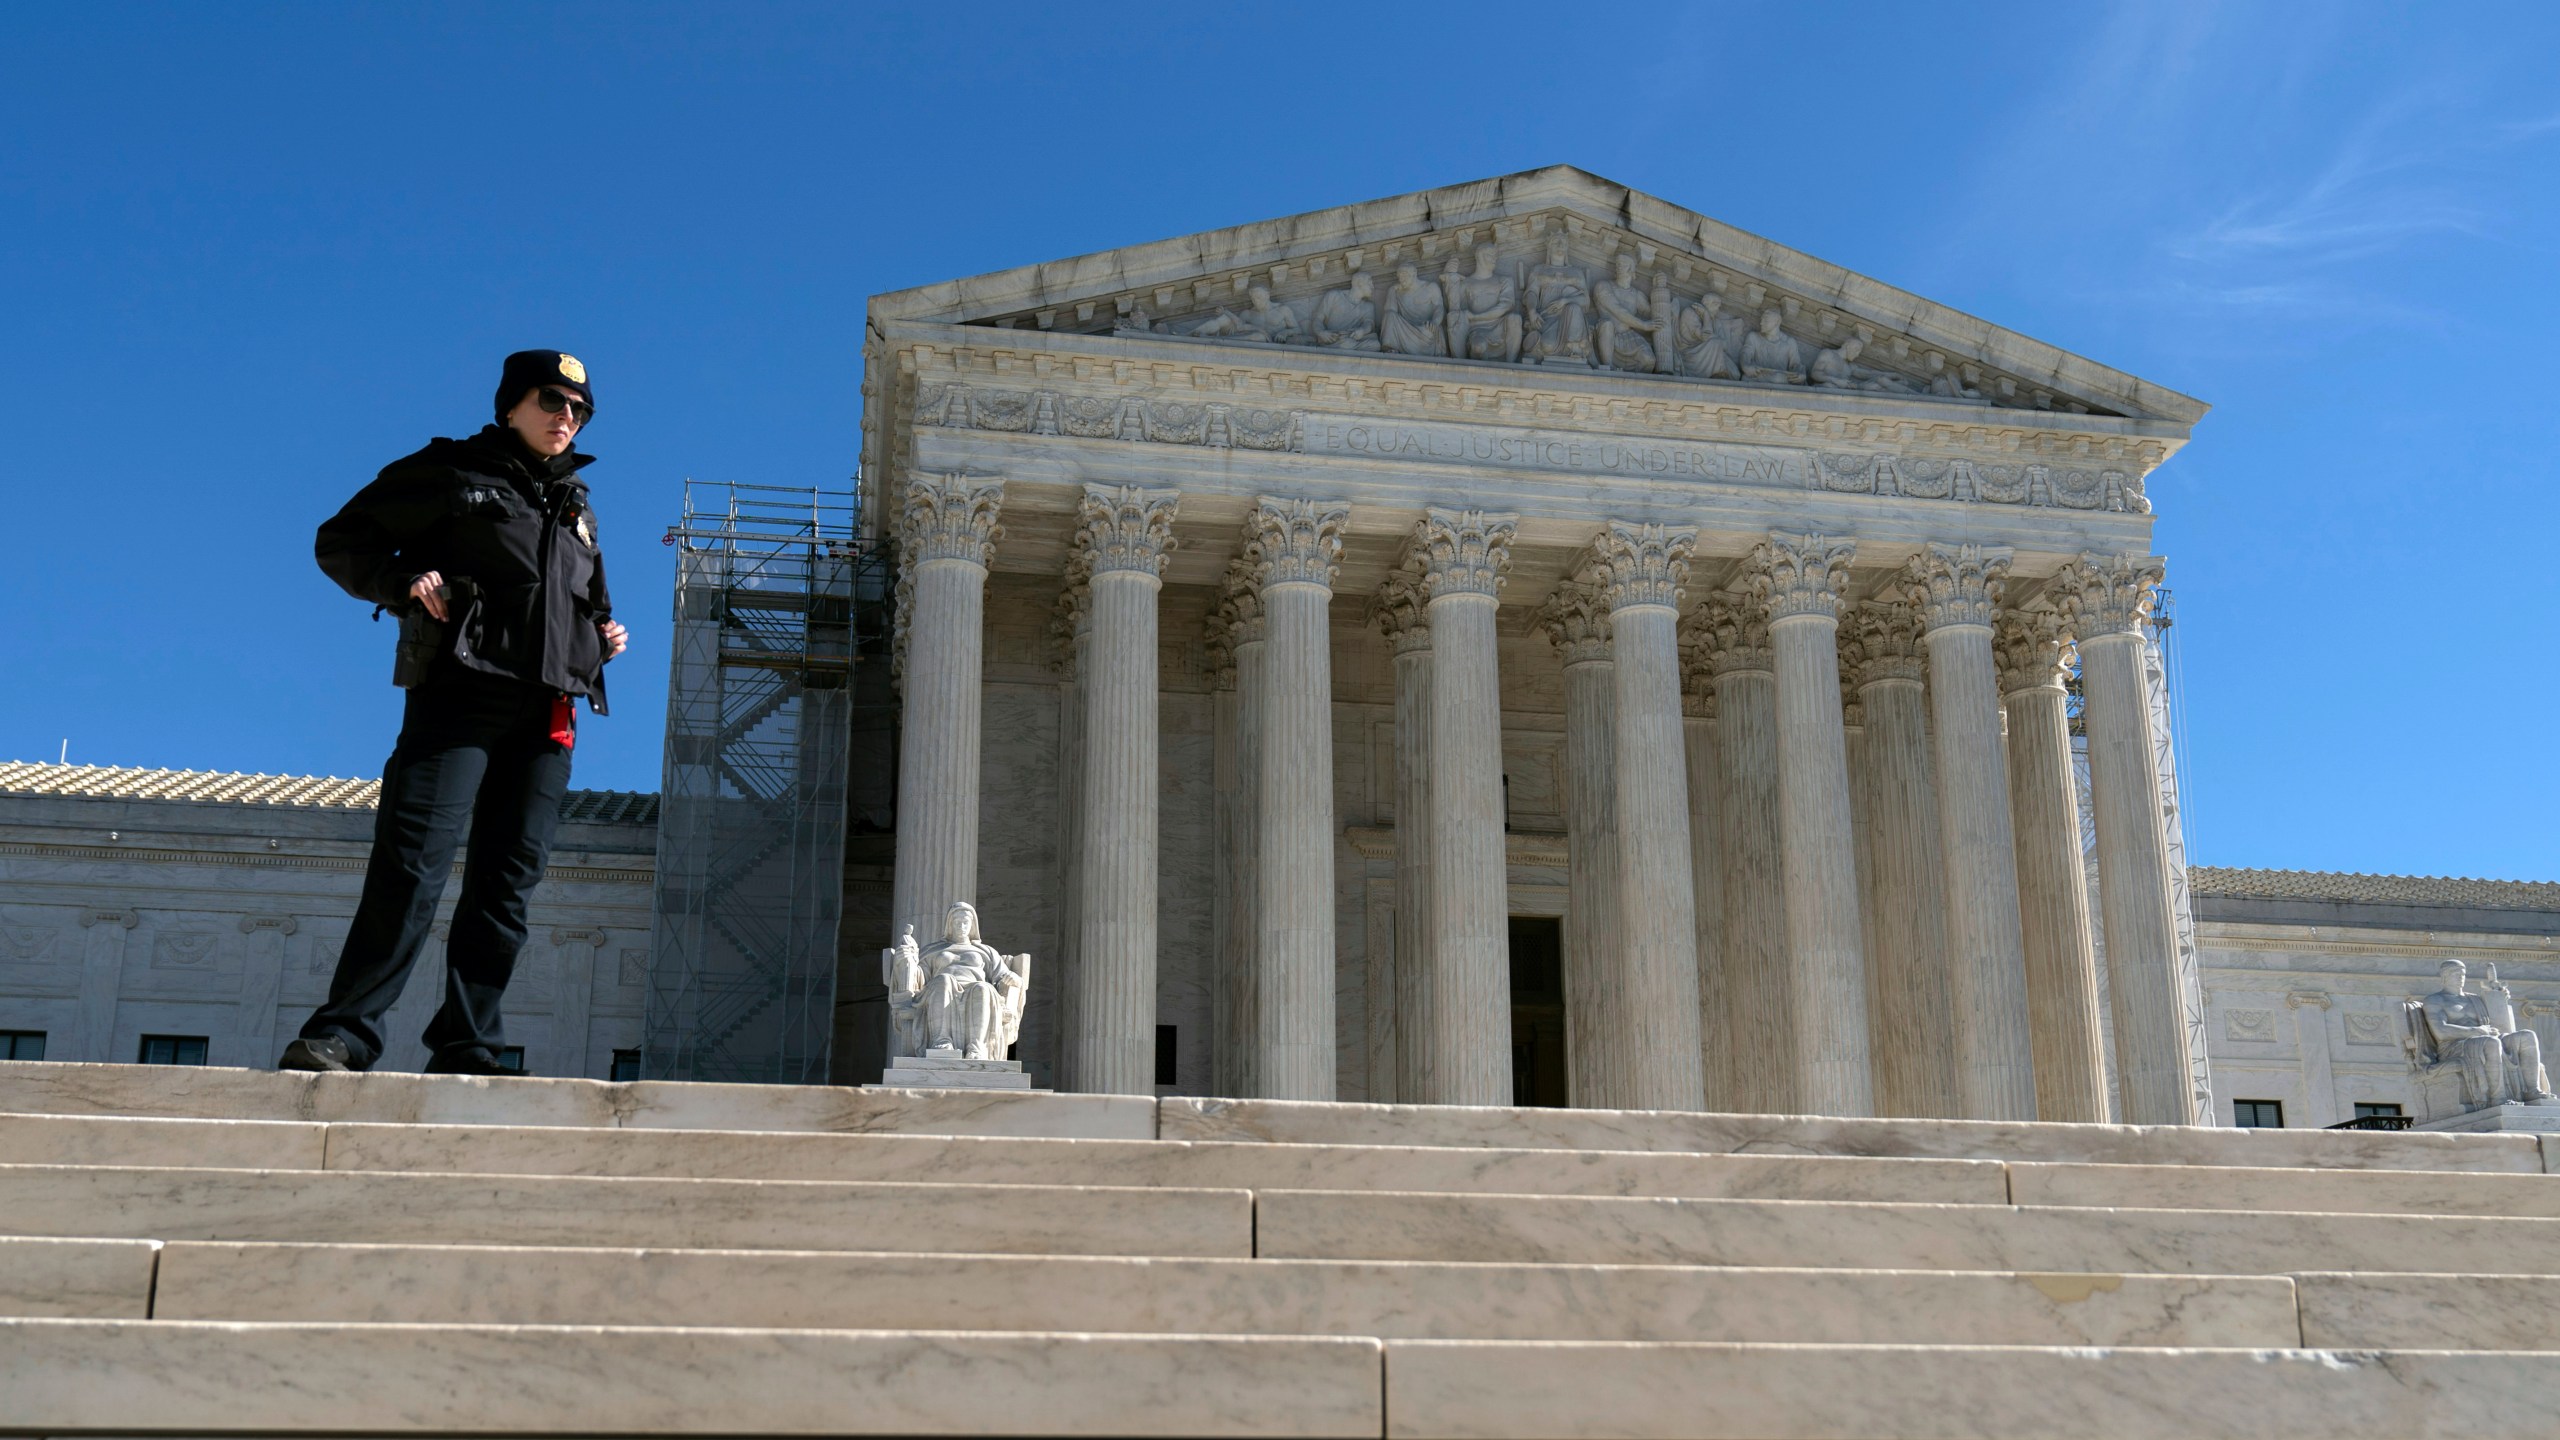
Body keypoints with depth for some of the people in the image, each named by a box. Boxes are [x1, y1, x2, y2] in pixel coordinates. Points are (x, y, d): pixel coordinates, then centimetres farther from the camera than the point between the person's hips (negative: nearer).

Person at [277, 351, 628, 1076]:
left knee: (507, 884, 1)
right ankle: (342, 1034, -12)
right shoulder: (450, 472, 8)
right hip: (458, 694, -6)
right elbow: (340, 541, 6)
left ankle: (466, 1049, 2)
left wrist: (604, 636, 15)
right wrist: (402, 584, -12)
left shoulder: (578, 510, 26)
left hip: (546, 716, 6)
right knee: (411, 868, -15)